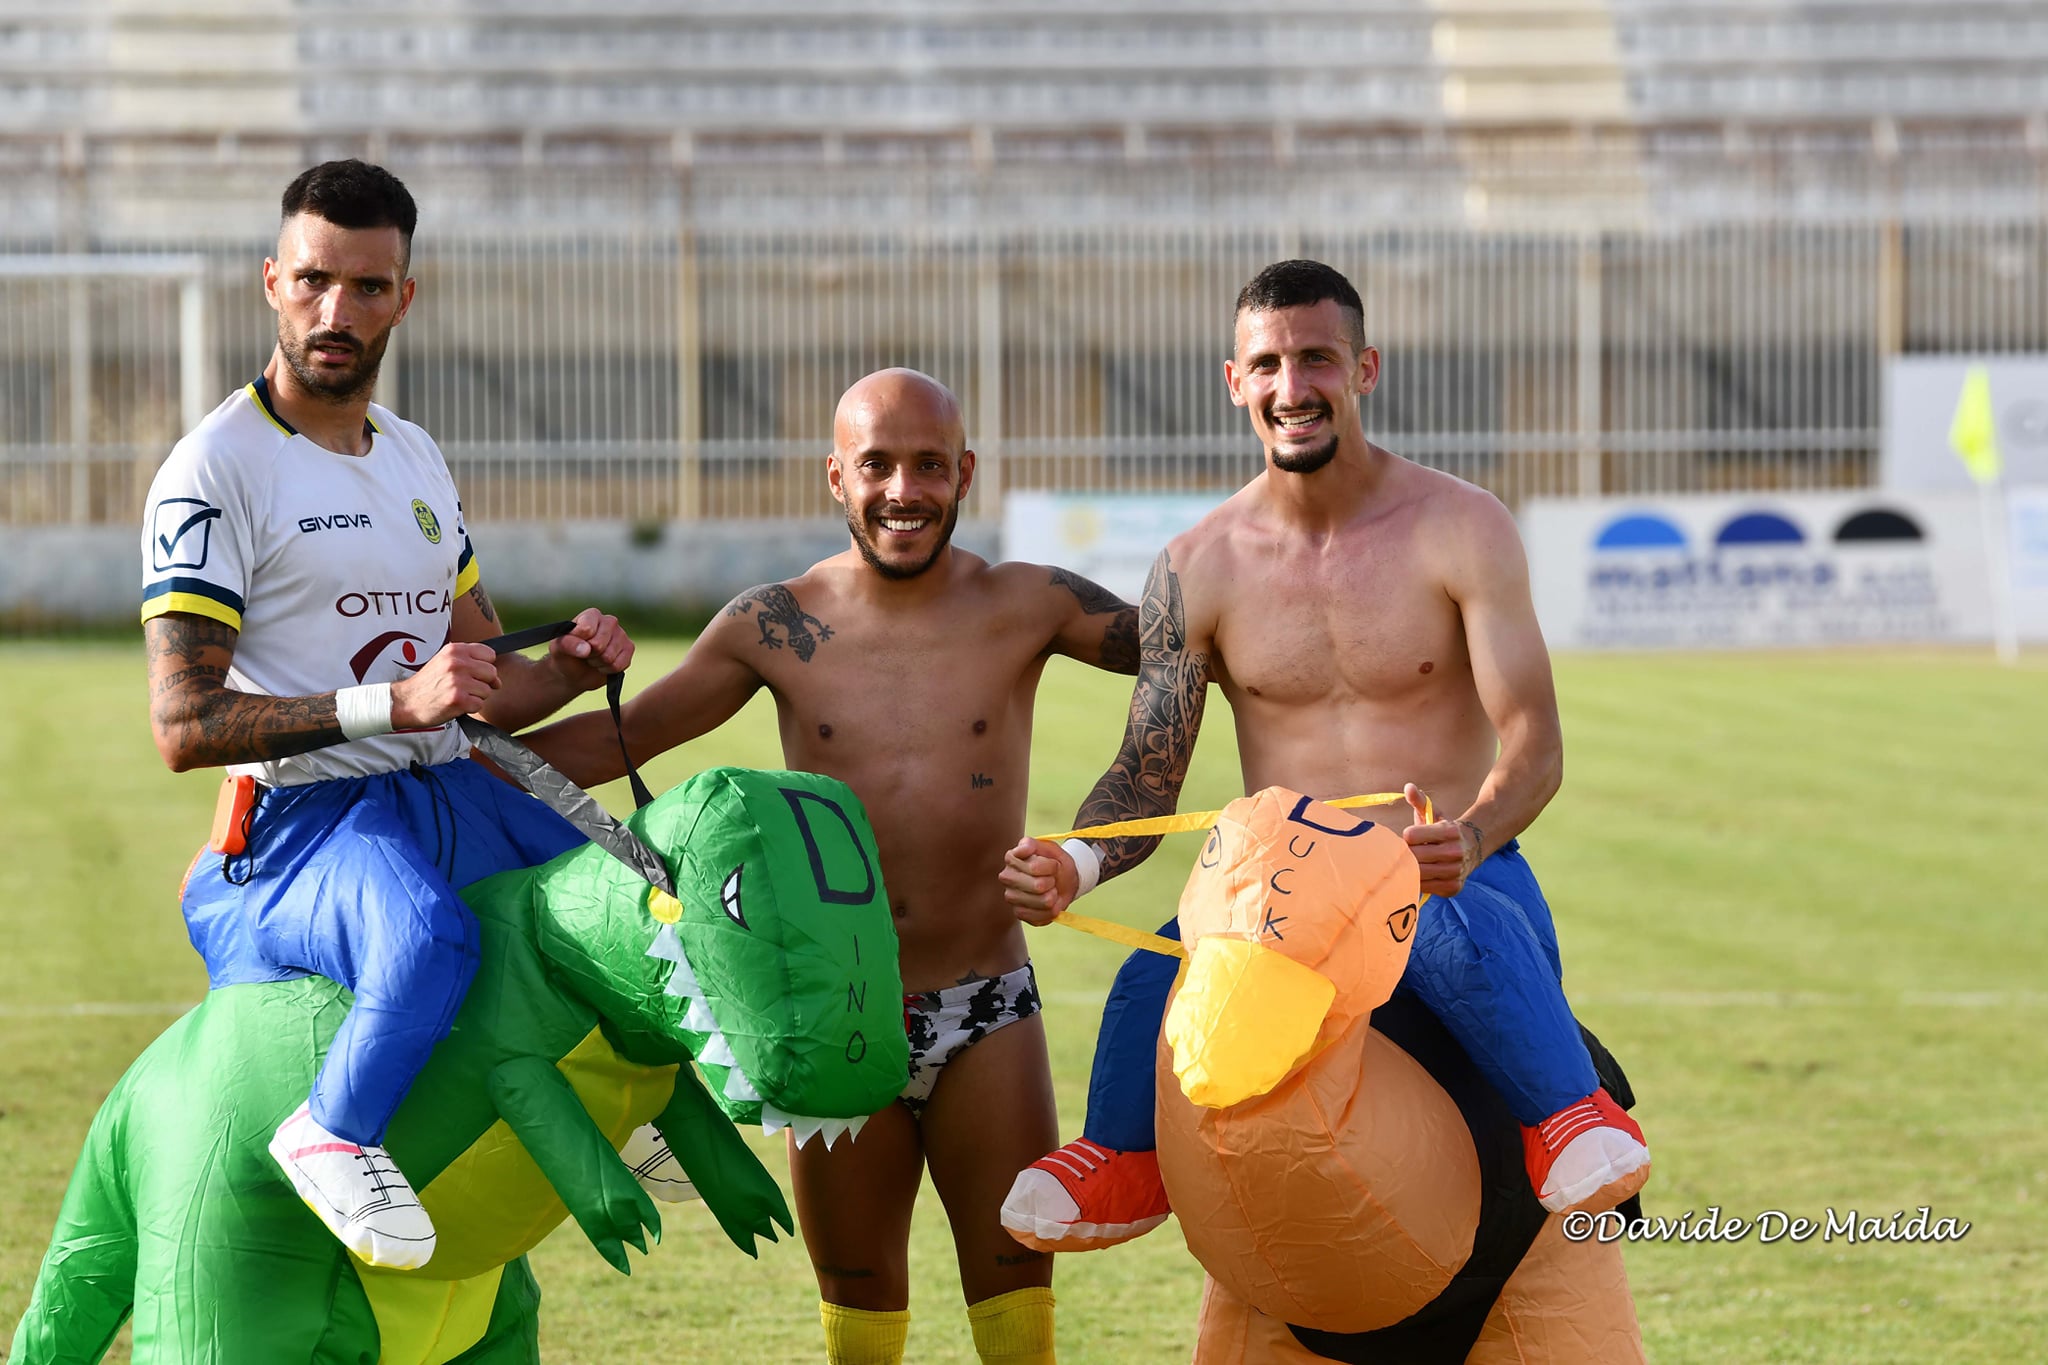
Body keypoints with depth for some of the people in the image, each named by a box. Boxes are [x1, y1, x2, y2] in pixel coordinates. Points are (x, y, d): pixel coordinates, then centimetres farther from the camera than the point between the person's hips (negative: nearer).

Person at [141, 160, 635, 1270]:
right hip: (300, 823, -8)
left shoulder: (417, 462, 19)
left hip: (453, 800, 8)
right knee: (431, 941, -39)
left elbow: (484, 687, 27)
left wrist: (568, 669, 3)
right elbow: (183, 723, -17)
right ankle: (332, 1136, -17)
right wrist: (393, 702, -26)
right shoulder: (215, 471, -7)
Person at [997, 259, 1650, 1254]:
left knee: (1460, 936, -40)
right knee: (1160, 976, -30)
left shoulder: (1461, 529, -3)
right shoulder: (1198, 570, 4)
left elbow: (1534, 743, -10)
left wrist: (1470, 836, -33)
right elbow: (1146, 781, 6)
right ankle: (1125, 1159, -3)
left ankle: (1571, 1122, -23)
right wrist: (1072, 865, -18)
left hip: (1460, 881, -3)